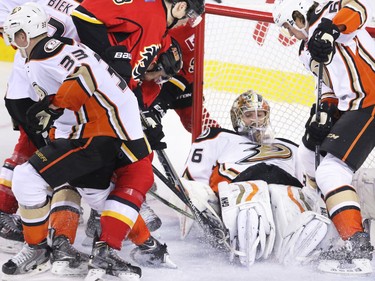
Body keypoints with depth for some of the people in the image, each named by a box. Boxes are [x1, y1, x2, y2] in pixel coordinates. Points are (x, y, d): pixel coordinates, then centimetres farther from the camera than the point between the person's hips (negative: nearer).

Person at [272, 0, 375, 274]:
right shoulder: (309, 51, 22)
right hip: (352, 106, 11)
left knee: (331, 169, -21)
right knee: (310, 154, 25)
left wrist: (329, 29, -37)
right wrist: (323, 113, 2)